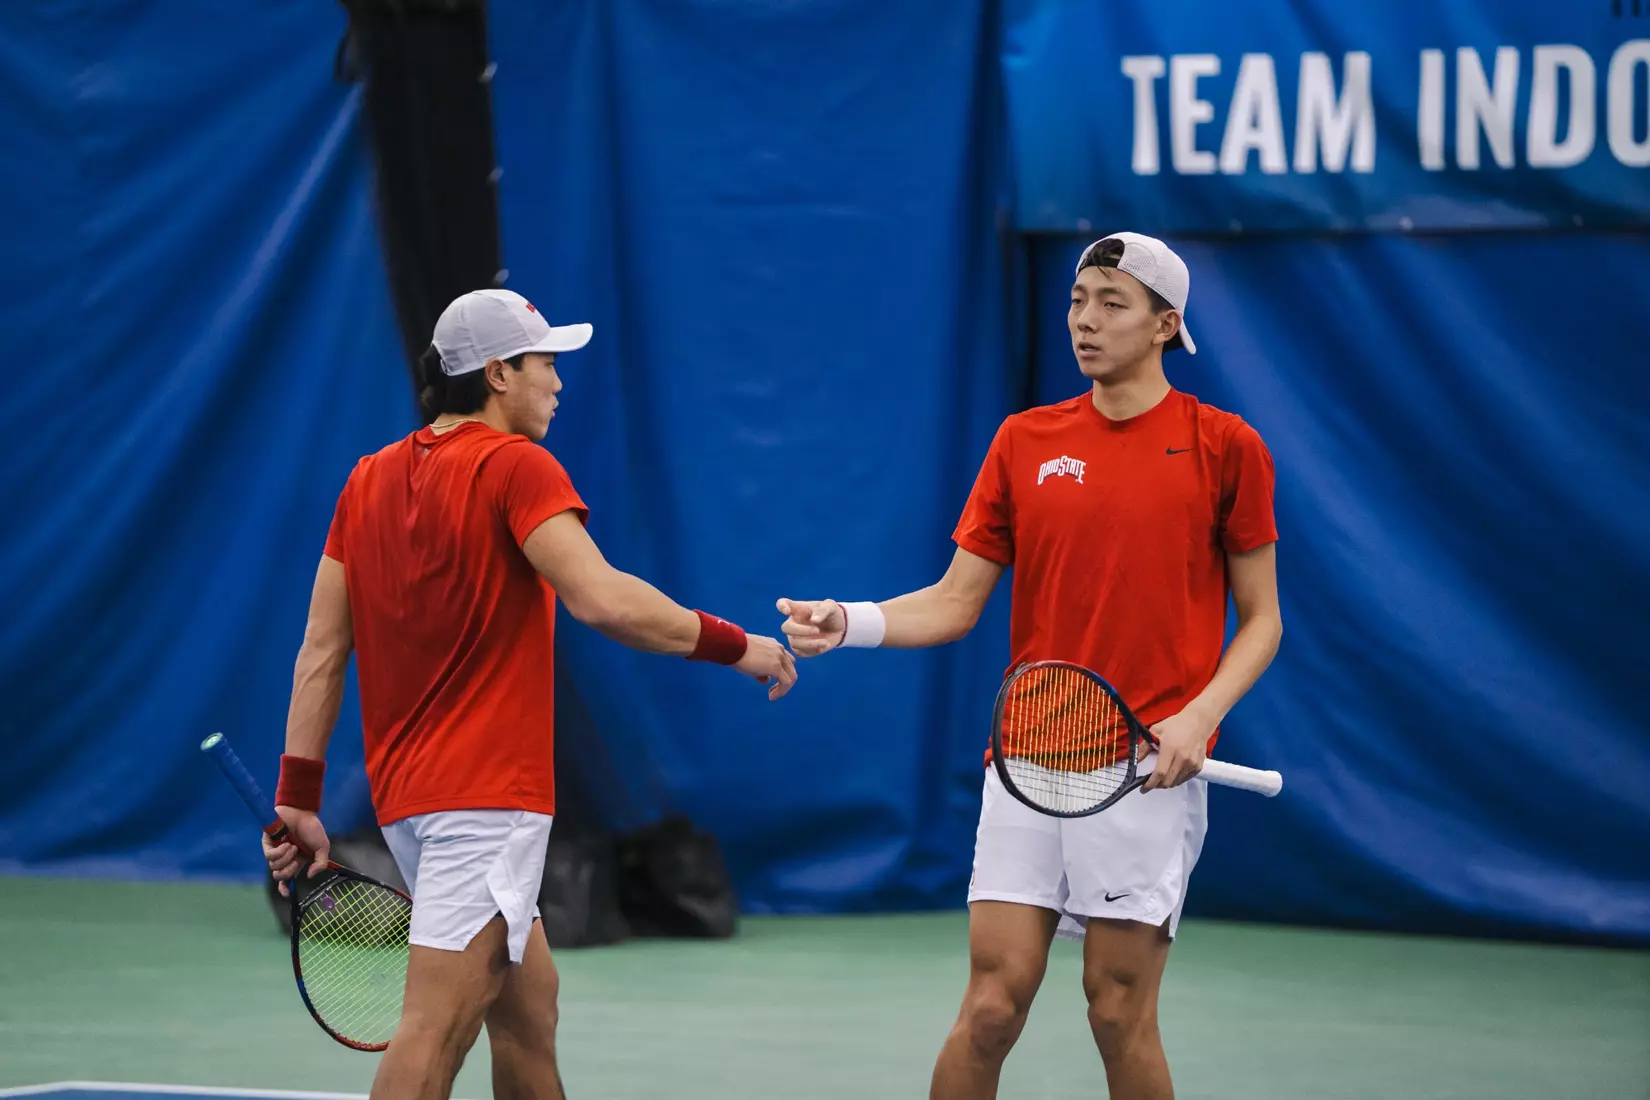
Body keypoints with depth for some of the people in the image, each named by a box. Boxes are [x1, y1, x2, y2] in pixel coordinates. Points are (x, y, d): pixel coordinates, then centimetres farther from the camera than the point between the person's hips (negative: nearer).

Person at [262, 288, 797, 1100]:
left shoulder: (370, 481, 13)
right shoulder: (515, 465, -9)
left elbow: (320, 653, 11)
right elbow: (602, 600, -23)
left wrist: (297, 800, 12)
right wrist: (734, 647, -13)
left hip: (405, 794, 9)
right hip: (487, 792, -8)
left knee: (528, 1011, 18)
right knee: (434, 1033, -12)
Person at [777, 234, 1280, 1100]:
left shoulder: (1224, 446, 0)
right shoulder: (1024, 441, 9)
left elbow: (1260, 618, 4)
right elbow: (956, 602, 9)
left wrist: (1200, 715, -12)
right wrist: (850, 623, -8)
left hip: (1147, 768, -3)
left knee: (1119, 1013, -1)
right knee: (991, 1006, -2)